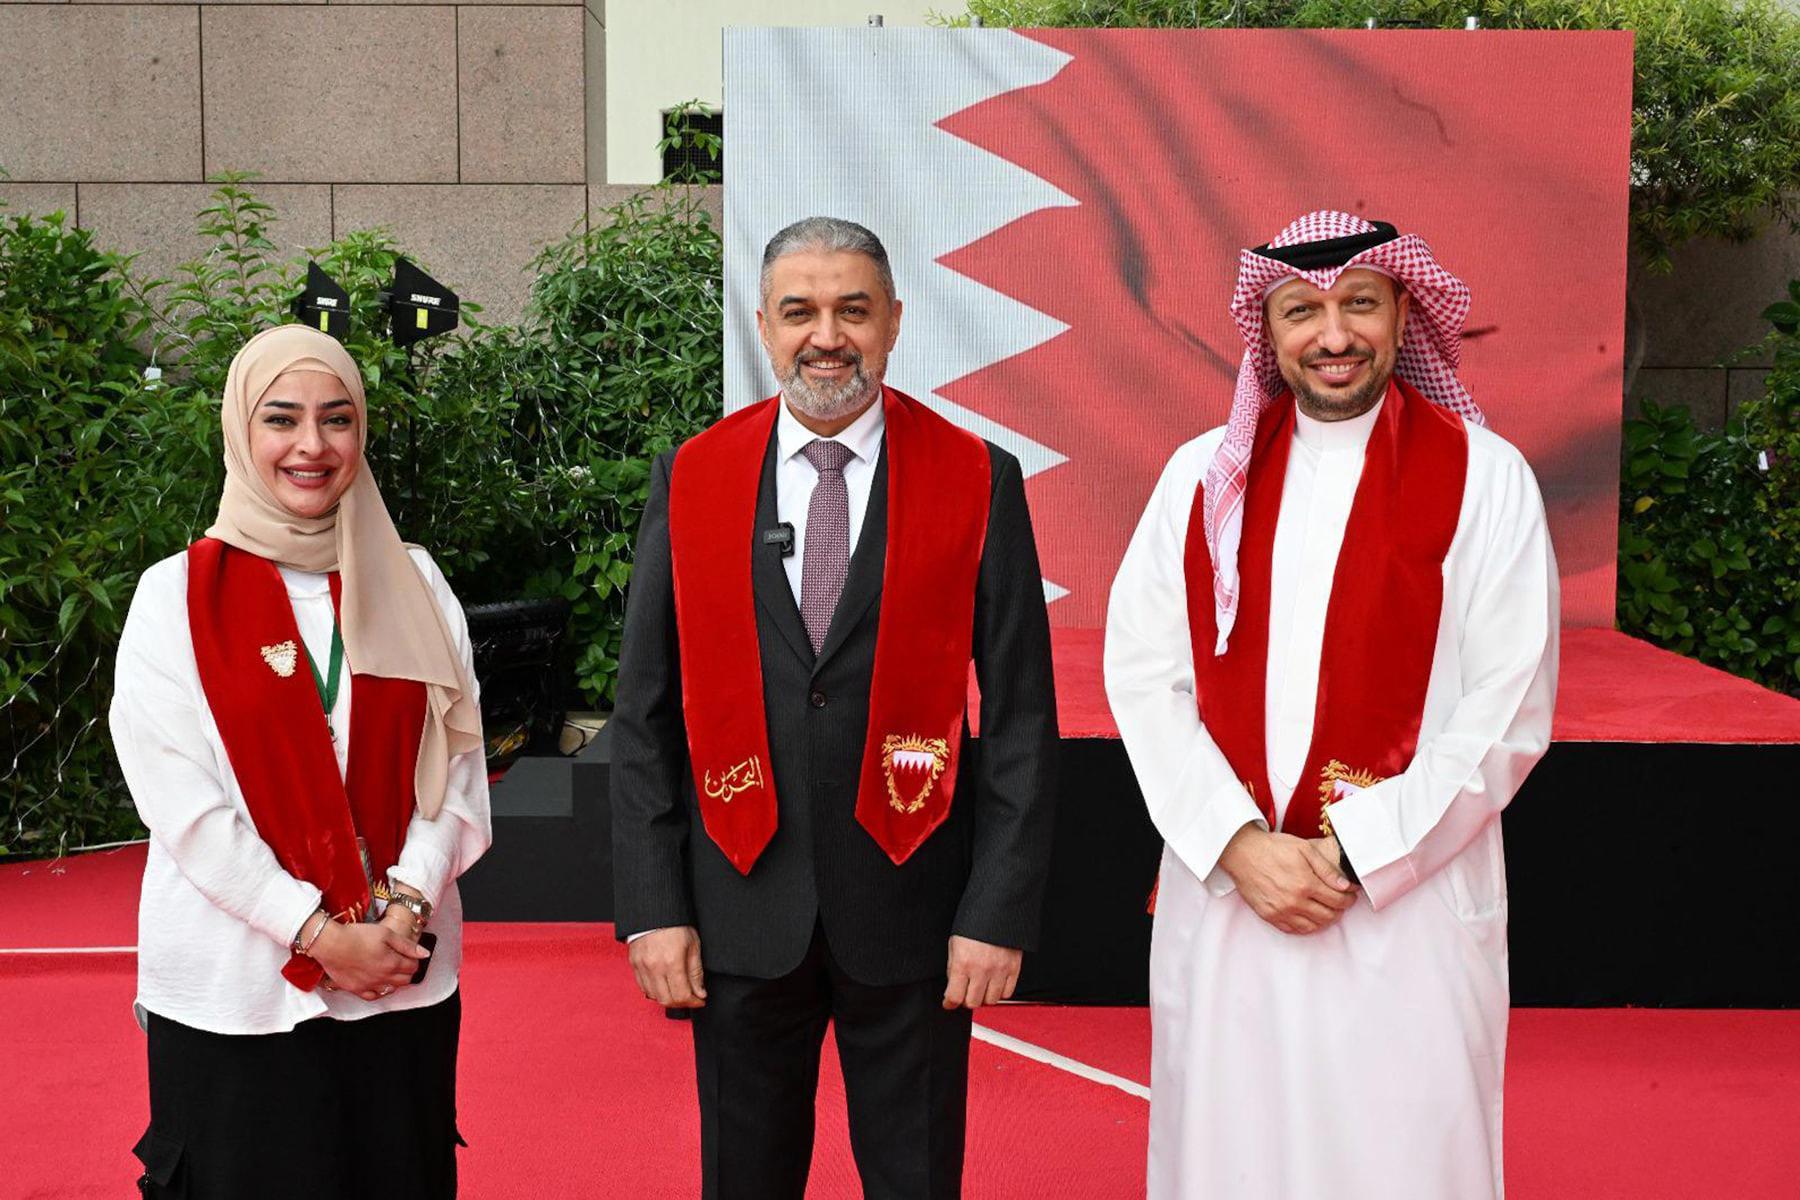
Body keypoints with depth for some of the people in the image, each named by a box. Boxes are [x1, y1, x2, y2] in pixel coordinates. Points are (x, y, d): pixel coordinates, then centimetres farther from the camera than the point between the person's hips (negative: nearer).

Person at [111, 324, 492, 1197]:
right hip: (237, 990, -2)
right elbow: (182, 805, -8)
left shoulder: (413, 586, 5)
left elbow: (458, 764, 3)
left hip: (404, 983, 2)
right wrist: (321, 935, -13)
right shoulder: (177, 597, -2)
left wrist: (405, 909, -11)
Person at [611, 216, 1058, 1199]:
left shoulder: (979, 481, -3)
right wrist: (653, 907, -2)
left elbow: (1020, 716, -3)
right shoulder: (690, 481, 1)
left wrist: (1001, 913, -7)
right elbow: (645, 716, 3)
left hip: (910, 907, -1)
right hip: (740, 909, 2)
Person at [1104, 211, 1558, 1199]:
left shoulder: (1485, 479, -2)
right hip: (1221, 894, 2)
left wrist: (1355, 855, -11)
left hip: (1407, 903, -2)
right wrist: (1239, 846, -10)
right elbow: (1141, 672, 1)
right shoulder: (1204, 475, 6)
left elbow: (1508, 713, -6)